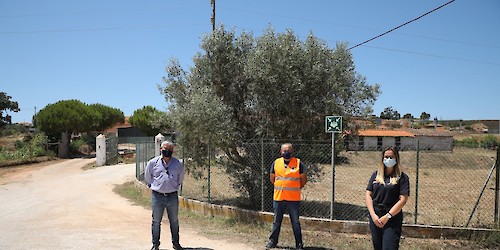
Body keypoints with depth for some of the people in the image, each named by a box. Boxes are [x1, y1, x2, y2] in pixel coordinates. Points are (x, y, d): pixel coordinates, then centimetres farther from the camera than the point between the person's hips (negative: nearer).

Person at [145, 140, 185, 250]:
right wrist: (153, 186, 13)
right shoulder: (153, 162, -1)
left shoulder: (178, 164, 3)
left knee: (174, 221, 11)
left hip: (172, 196, 1)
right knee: (156, 221, 8)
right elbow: (147, 176, 14)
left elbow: (180, 178, 19)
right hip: (157, 196, -1)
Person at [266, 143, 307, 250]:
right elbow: (272, 178, 15)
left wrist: (295, 188, 6)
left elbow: (304, 179, 4)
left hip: (294, 198, -2)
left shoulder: (298, 163, -3)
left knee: (295, 222, 5)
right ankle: (273, 241, 23)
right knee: (276, 221, 12)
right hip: (278, 197, 2)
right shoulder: (276, 163, 4)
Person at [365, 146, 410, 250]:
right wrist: (373, 214, -8)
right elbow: (368, 194, 4)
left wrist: (387, 216, -15)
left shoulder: (402, 177, -4)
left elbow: (403, 200, -10)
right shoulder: (376, 175, 6)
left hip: (392, 219, -4)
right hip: (375, 217, 4)